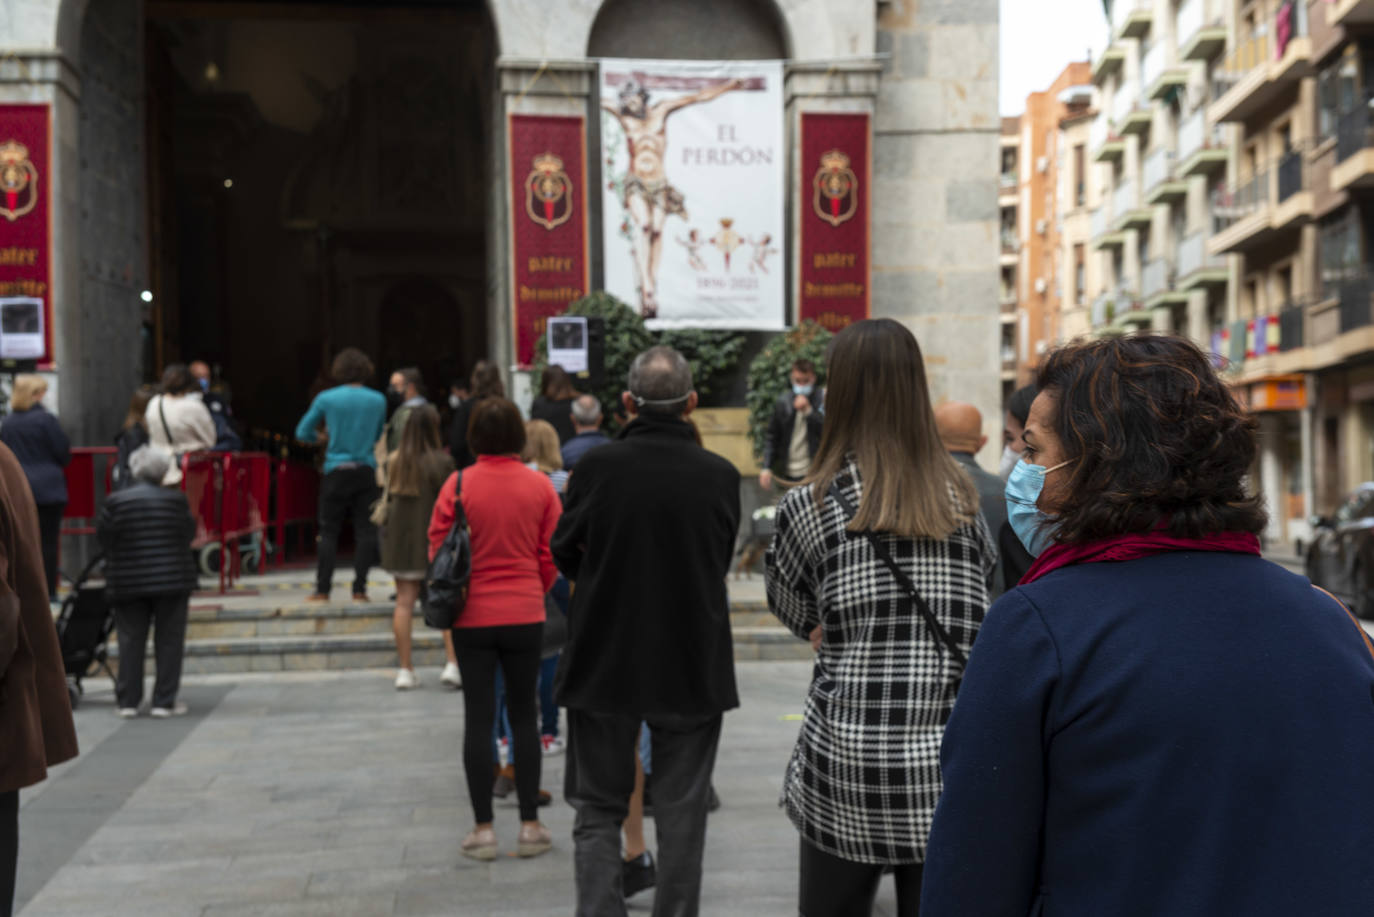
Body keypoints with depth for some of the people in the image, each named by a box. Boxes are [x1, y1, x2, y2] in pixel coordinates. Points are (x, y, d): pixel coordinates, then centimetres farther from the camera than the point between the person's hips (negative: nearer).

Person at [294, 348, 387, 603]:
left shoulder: (326, 398, -3)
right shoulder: (378, 400, 2)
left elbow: (303, 433, 5)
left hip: (336, 470, -1)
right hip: (366, 470, 1)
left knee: (329, 531, 5)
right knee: (365, 531, 2)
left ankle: (322, 589, 5)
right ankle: (359, 588, -1)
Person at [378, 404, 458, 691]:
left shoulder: (394, 461, 2)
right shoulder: (441, 461, -11)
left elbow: (389, 498, 8)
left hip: (400, 538, 4)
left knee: (404, 601, 5)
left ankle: (405, 670, 9)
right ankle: (452, 664, -2)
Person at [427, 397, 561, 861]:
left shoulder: (458, 485, -9)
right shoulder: (540, 486, -5)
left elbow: (438, 550, -3)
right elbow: (552, 554, 0)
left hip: (472, 616, -1)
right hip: (526, 615, 1)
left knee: (478, 718, 6)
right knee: (524, 715, 11)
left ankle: (483, 829, 10)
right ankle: (530, 826, 14)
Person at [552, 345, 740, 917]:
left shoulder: (596, 467, -12)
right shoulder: (721, 476, -9)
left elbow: (565, 557, 1)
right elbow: (722, 562, 4)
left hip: (605, 662, 0)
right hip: (693, 669, 1)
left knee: (598, 810, 13)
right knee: (681, 815, 14)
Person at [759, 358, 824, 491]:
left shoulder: (823, 400, 0)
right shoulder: (783, 401, 7)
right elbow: (771, 435, 10)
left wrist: (808, 410, -15)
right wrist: (766, 467, 3)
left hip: (814, 473, -3)